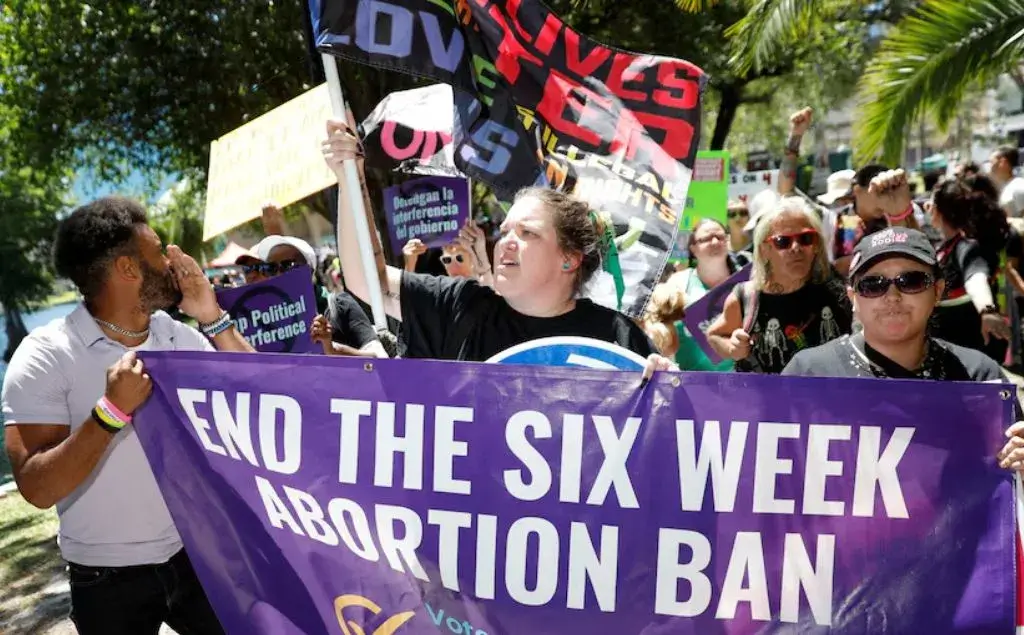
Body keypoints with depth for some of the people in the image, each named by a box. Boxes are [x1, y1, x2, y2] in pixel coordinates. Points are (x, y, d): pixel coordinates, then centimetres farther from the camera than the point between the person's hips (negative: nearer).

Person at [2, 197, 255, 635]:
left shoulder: (184, 339, 0)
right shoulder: (44, 356, -13)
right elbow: (38, 488, -18)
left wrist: (213, 318, -11)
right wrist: (111, 411, -30)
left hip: (196, 553, 4)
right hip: (108, 579, -3)